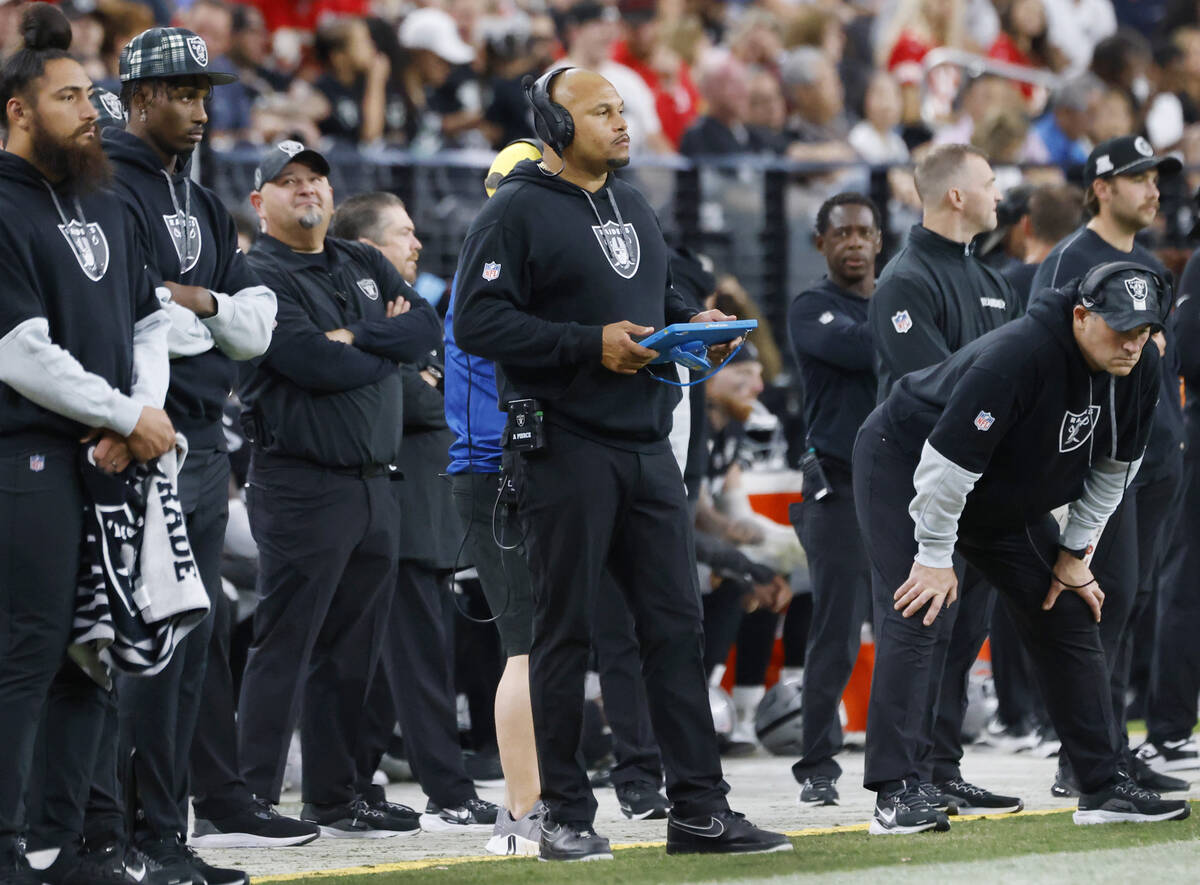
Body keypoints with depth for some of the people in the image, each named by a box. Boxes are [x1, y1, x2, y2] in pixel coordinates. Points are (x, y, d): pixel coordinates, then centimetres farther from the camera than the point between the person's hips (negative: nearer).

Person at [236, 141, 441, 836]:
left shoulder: (365, 266, 18)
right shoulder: (261, 276, -6)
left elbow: (427, 328, 4)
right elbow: (314, 363, -18)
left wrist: (354, 336, -10)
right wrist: (388, 344, -3)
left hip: (374, 484, 7)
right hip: (303, 484, -7)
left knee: (351, 652, 11)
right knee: (285, 648, -8)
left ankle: (335, 797, 18)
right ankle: (257, 800, -7)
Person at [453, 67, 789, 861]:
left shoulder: (635, 209, 18)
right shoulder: (518, 213, -6)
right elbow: (478, 322, -14)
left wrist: (697, 325, 6)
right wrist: (591, 344, -19)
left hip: (647, 445, 7)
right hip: (565, 445, -7)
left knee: (677, 624, 4)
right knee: (566, 632, -1)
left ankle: (700, 810, 6)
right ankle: (566, 816, 5)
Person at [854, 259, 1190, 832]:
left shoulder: (1140, 370, -14)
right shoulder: (1017, 356, -38)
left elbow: (1114, 467, 2)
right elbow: (948, 461, -34)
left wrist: (1074, 554, 2)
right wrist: (936, 557, -26)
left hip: (1009, 498, 8)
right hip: (904, 467, -8)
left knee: (1067, 617, 4)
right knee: (917, 613, -22)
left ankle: (1104, 787, 11)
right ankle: (895, 795, -22)